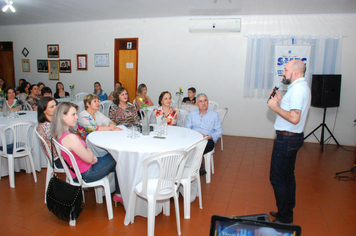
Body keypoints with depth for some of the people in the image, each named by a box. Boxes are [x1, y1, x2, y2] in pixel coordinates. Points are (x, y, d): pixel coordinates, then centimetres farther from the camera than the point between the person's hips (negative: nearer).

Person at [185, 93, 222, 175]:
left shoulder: (214, 114, 11)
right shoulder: (192, 114, 18)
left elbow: (219, 132, 6)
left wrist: (208, 136, -13)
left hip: (208, 141, -2)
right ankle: (200, 168, -21)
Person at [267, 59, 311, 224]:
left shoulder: (297, 89, -19)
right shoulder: (302, 87, 15)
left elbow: (294, 118, -28)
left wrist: (275, 107, -18)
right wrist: (281, 101, 9)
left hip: (286, 139, -11)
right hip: (294, 137, 11)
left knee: (277, 179, -2)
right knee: (288, 176, 19)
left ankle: (284, 218, 10)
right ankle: (287, 212, 32)